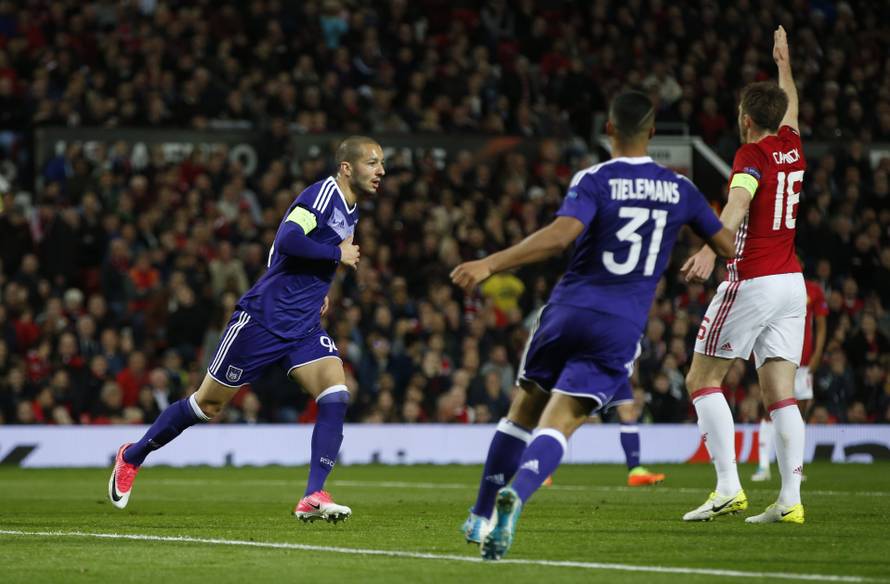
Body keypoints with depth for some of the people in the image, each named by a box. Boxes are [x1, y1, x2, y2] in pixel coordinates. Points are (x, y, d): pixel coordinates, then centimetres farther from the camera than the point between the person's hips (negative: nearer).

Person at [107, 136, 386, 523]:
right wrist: (337, 253, -22)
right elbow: (287, 241, -32)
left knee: (336, 397, -16)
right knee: (208, 405, 5)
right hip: (262, 319, -7)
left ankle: (313, 498, -17)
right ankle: (132, 457, 26)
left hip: (304, 328, 8)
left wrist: (316, 288, 15)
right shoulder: (323, 194, -16)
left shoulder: (350, 211, 12)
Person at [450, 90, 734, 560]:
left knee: (522, 415, 18)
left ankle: (480, 516, 24)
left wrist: (491, 264, -25)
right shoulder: (680, 189, 6)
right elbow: (728, 245, 16)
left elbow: (560, 235, -23)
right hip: (621, 329, 1)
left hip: (568, 312, -1)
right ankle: (515, 495, -37)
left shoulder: (595, 181, -5)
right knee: (557, 426, -7)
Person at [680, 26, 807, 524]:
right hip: (792, 282, 7)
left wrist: (710, 251, -45)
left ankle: (729, 487, -11)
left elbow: (738, 203, -30)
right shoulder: (792, 147, 11)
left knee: (702, 379, 1)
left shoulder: (752, 156, -9)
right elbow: (790, 108, 35)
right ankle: (791, 498, -6)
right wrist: (785, 63, 52)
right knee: (781, 394, 3)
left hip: (753, 281, -7)